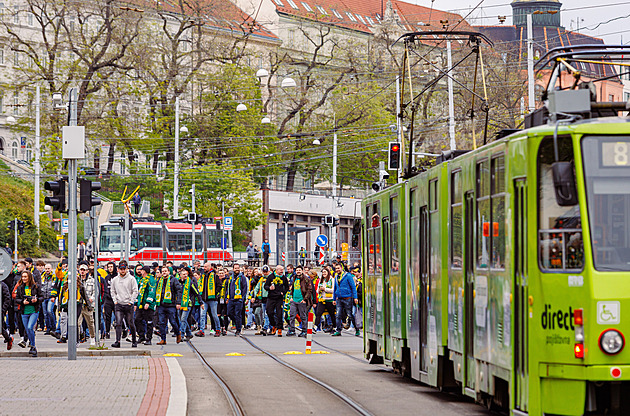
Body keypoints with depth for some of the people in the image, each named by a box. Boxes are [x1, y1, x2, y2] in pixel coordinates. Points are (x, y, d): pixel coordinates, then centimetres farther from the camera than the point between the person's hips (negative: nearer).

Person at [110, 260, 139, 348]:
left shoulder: (131, 279, -2)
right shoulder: (115, 280, 9)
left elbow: (135, 291, -2)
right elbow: (112, 291, 18)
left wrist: (131, 302, -8)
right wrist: (115, 301, 6)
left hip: (128, 305, -2)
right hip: (118, 305, 2)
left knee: (131, 324, 5)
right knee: (118, 323, -11)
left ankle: (134, 341, 19)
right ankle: (118, 341, -18)